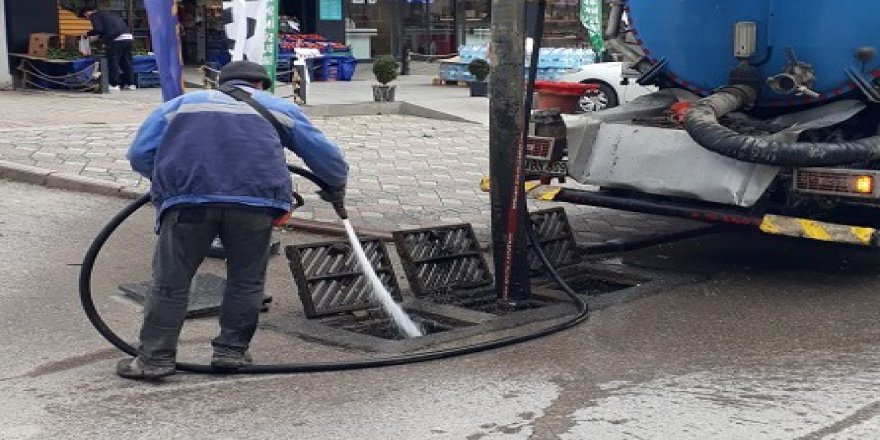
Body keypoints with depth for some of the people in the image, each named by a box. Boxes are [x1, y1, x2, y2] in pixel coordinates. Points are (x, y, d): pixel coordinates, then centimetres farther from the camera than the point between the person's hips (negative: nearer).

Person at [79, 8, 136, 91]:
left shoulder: (94, 16, 5)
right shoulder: (107, 13, 31)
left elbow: (97, 29, -8)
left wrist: (88, 34, 8)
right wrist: (99, 36, 36)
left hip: (117, 39, -8)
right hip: (128, 37, 8)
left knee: (113, 62, 0)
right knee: (126, 61, 12)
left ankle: (114, 85, -1)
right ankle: (130, 84, 15)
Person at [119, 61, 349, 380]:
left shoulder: (182, 103, 31)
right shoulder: (280, 108, 30)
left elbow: (139, 154, 21)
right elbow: (328, 157, 29)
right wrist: (336, 189, 48)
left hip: (188, 195, 0)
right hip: (255, 196, 0)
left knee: (171, 281, 8)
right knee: (246, 279, 16)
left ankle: (155, 358, 11)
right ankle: (232, 351, 21)